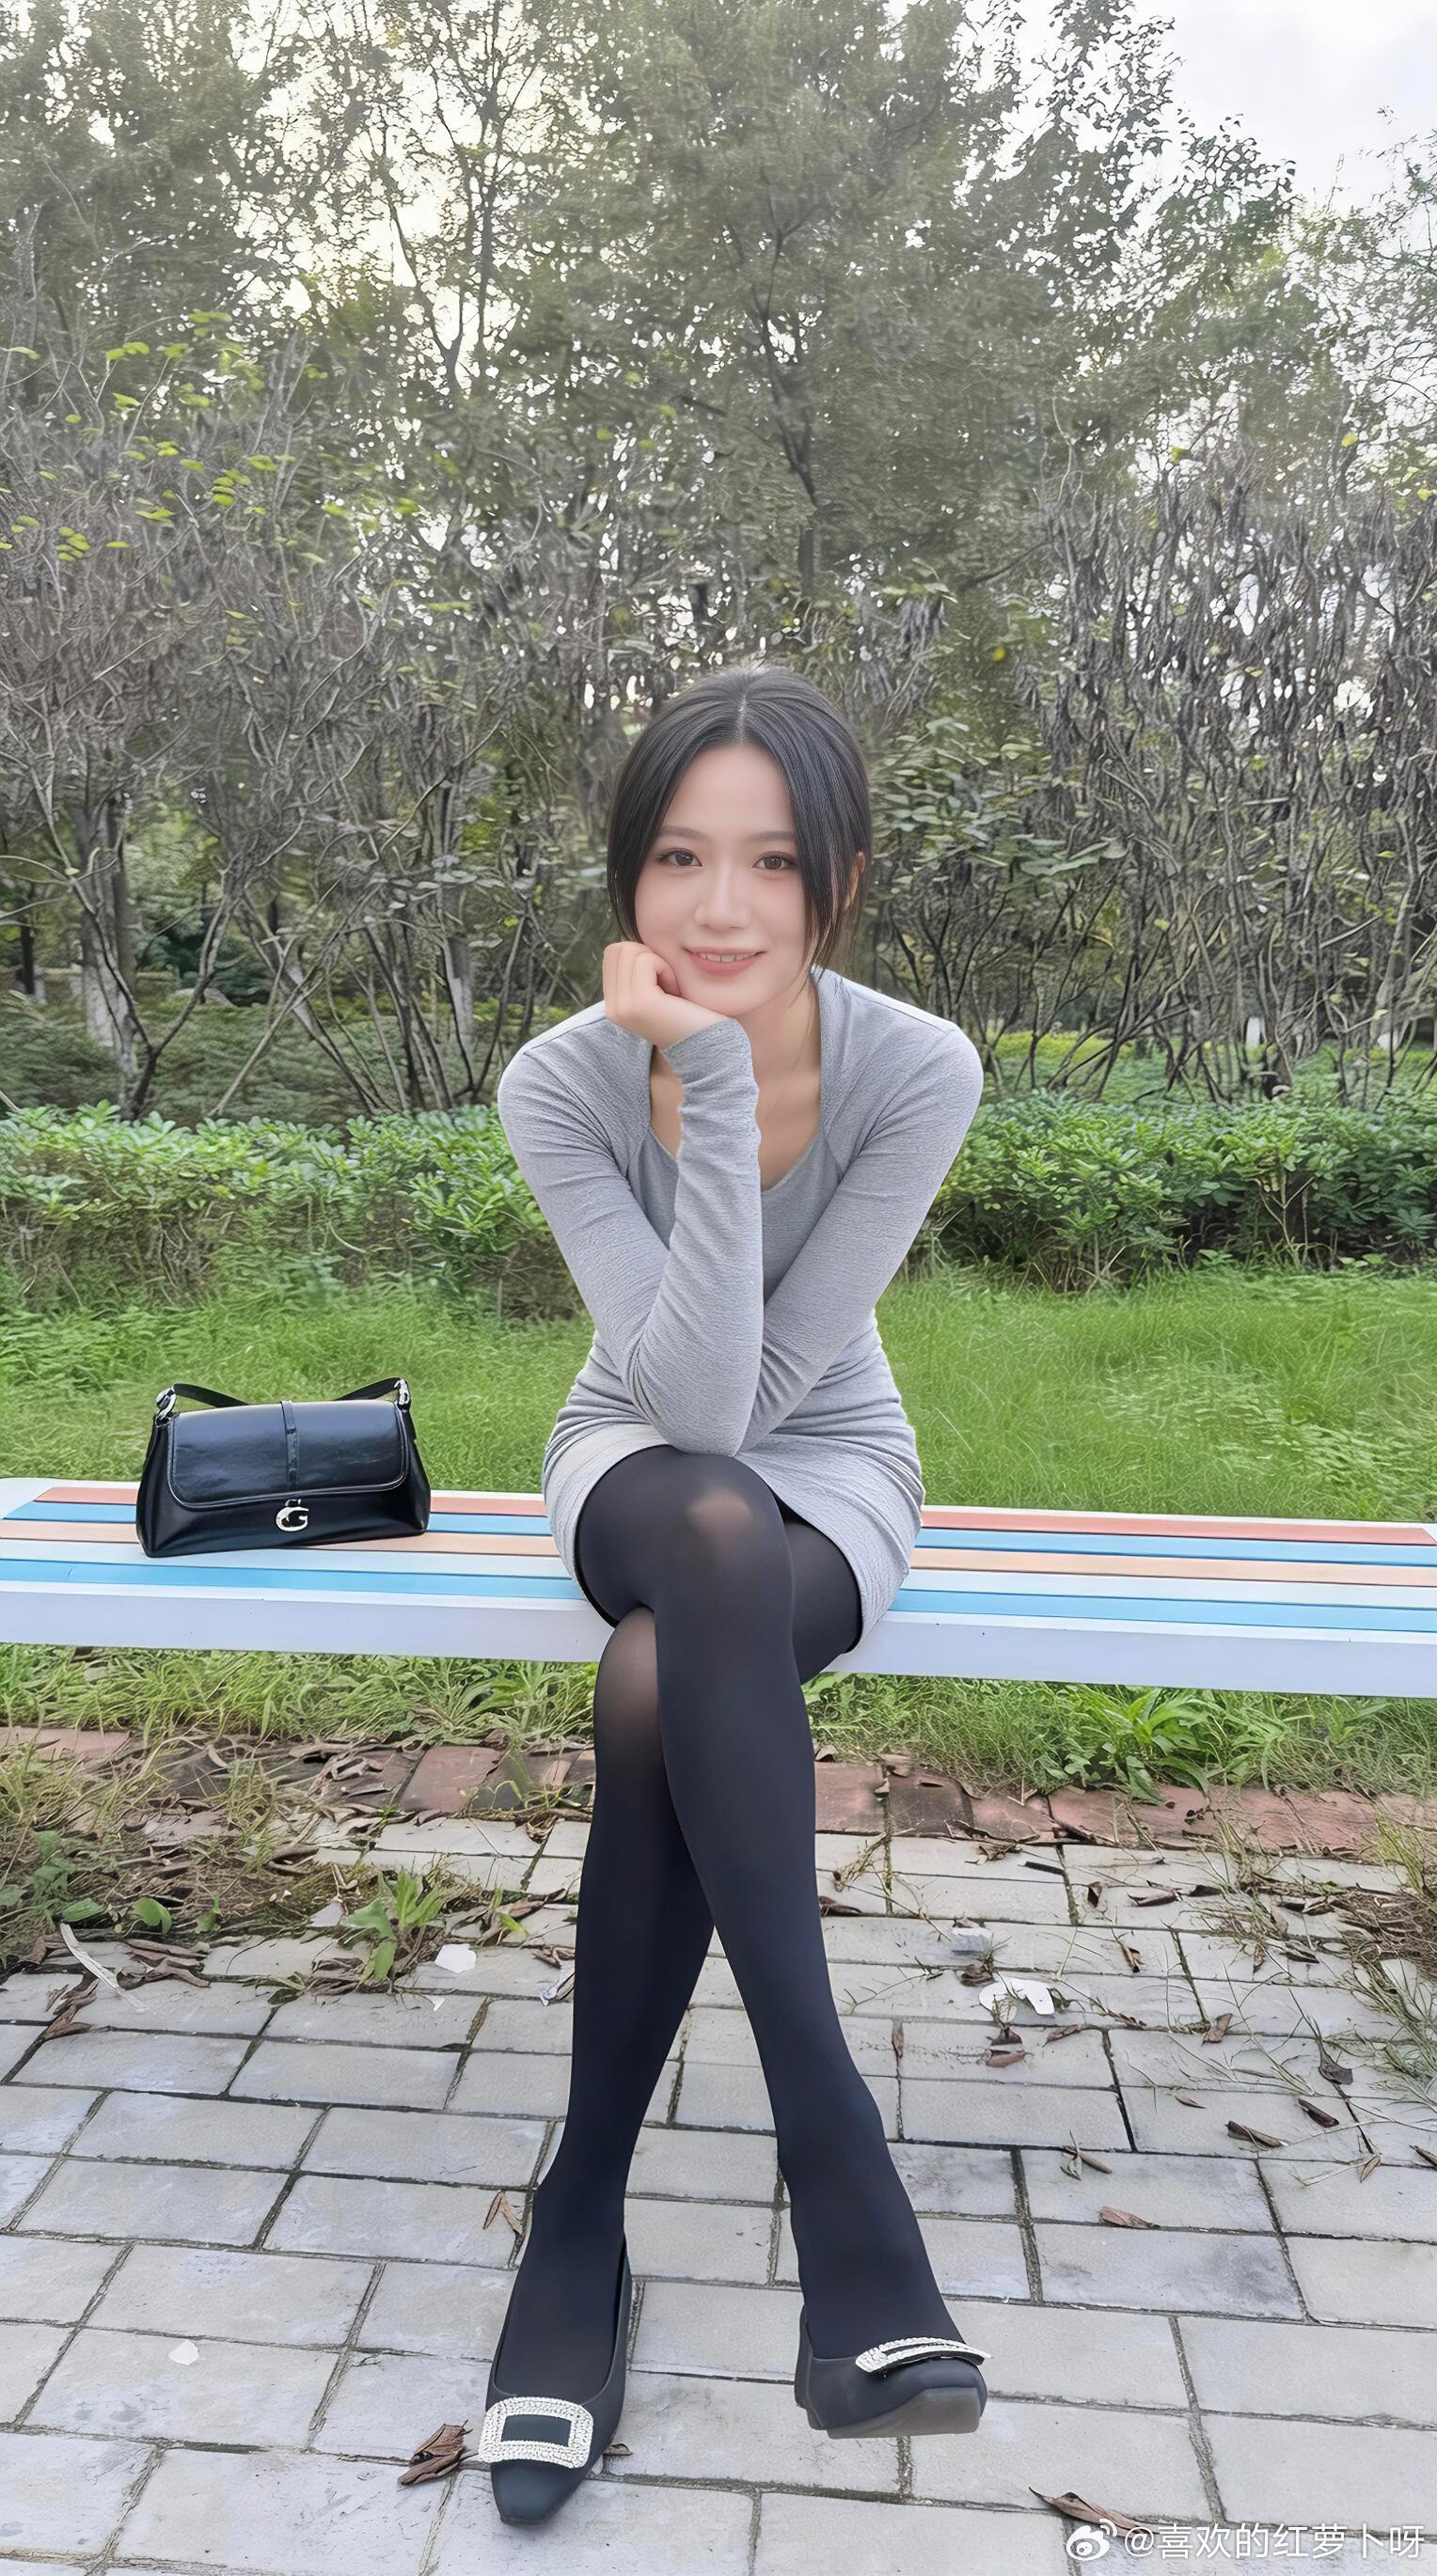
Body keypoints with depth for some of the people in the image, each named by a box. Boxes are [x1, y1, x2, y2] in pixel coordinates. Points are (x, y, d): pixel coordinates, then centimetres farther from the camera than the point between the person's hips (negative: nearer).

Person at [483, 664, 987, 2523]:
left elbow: (766, 1382, -19)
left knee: (658, 1699, -35)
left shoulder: (920, 1073, -20)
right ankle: (839, 2176, -32)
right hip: (640, 1468, 1)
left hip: (831, 1475, 0)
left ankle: (582, 2216, -16)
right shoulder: (563, 1080, -18)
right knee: (717, 1548, -38)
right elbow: (686, 1399, -28)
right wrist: (715, 1089, -32)